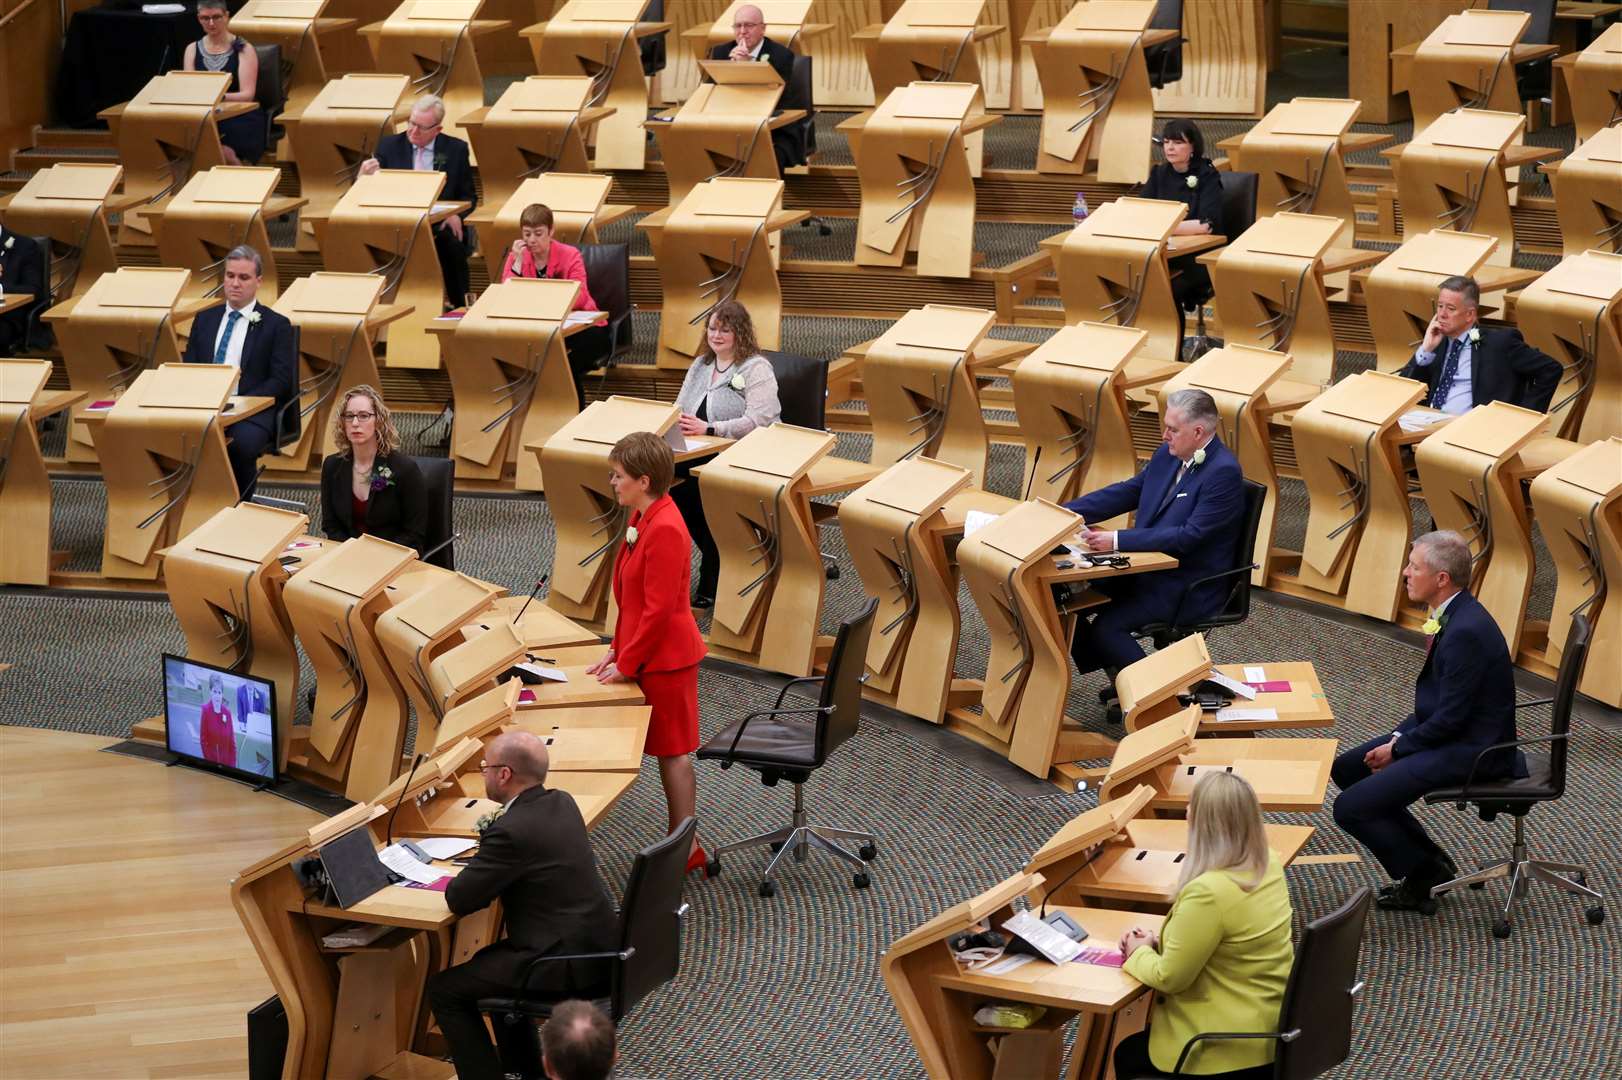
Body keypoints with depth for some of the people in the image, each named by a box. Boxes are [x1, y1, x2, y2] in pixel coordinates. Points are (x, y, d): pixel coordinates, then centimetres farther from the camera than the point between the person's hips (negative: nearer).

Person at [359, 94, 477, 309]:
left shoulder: (456, 149, 7)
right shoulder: (389, 145, 8)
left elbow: (469, 197, 11)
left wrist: (457, 215, -12)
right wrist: (365, 177, -17)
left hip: (441, 224, 0)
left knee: (452, 243, -34)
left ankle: (458, 305, -16)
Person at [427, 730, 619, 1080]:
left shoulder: (511, 831, -21)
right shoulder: (562, 803, 6)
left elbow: (458, 900, -14)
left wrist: (466, 876, 7)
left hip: (567, 964, -9)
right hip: (601, 946, 9)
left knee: (444, 988, 3)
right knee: (489, 960, 31)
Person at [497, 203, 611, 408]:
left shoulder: (569, 255, -11)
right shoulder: (518, 255, -1)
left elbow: (579, 299, -25)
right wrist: (518, 262, -20)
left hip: (582, 328, -3)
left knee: (568, 368, -30)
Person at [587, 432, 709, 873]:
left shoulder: (665, 530, -24)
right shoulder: (642, 517, 8)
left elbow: (657, 609, -22)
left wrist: (626, 663, -15)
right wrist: (618, 649, 11)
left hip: (666, 656, -10)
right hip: (644, 651, 10)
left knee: (672, 750, 0)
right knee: (669, 750, 14)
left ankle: (685, 848, 9)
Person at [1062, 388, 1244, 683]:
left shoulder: (1224, 472, -21)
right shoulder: (1168, 455, 5)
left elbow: (1188, 537, -25)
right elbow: (1127, 492, 14)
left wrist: (1117, 541, -28)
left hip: (1190, 588, -9)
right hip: (1148, 568, 9)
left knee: (1106, 626, -24)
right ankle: (1115, 671, 15)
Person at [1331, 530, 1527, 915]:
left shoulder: (1466, 631, -26)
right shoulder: (1453, 615, 5)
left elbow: (1450, 718, -23)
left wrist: (1398, 748, -11)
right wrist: (1399, 737, 3)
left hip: (1470, 749, -10)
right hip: (1450, 732, 10)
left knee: (1350, 808, -15)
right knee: (1346, 769, 17)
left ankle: (1422, 876, 6)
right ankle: (1430, 860, 19)